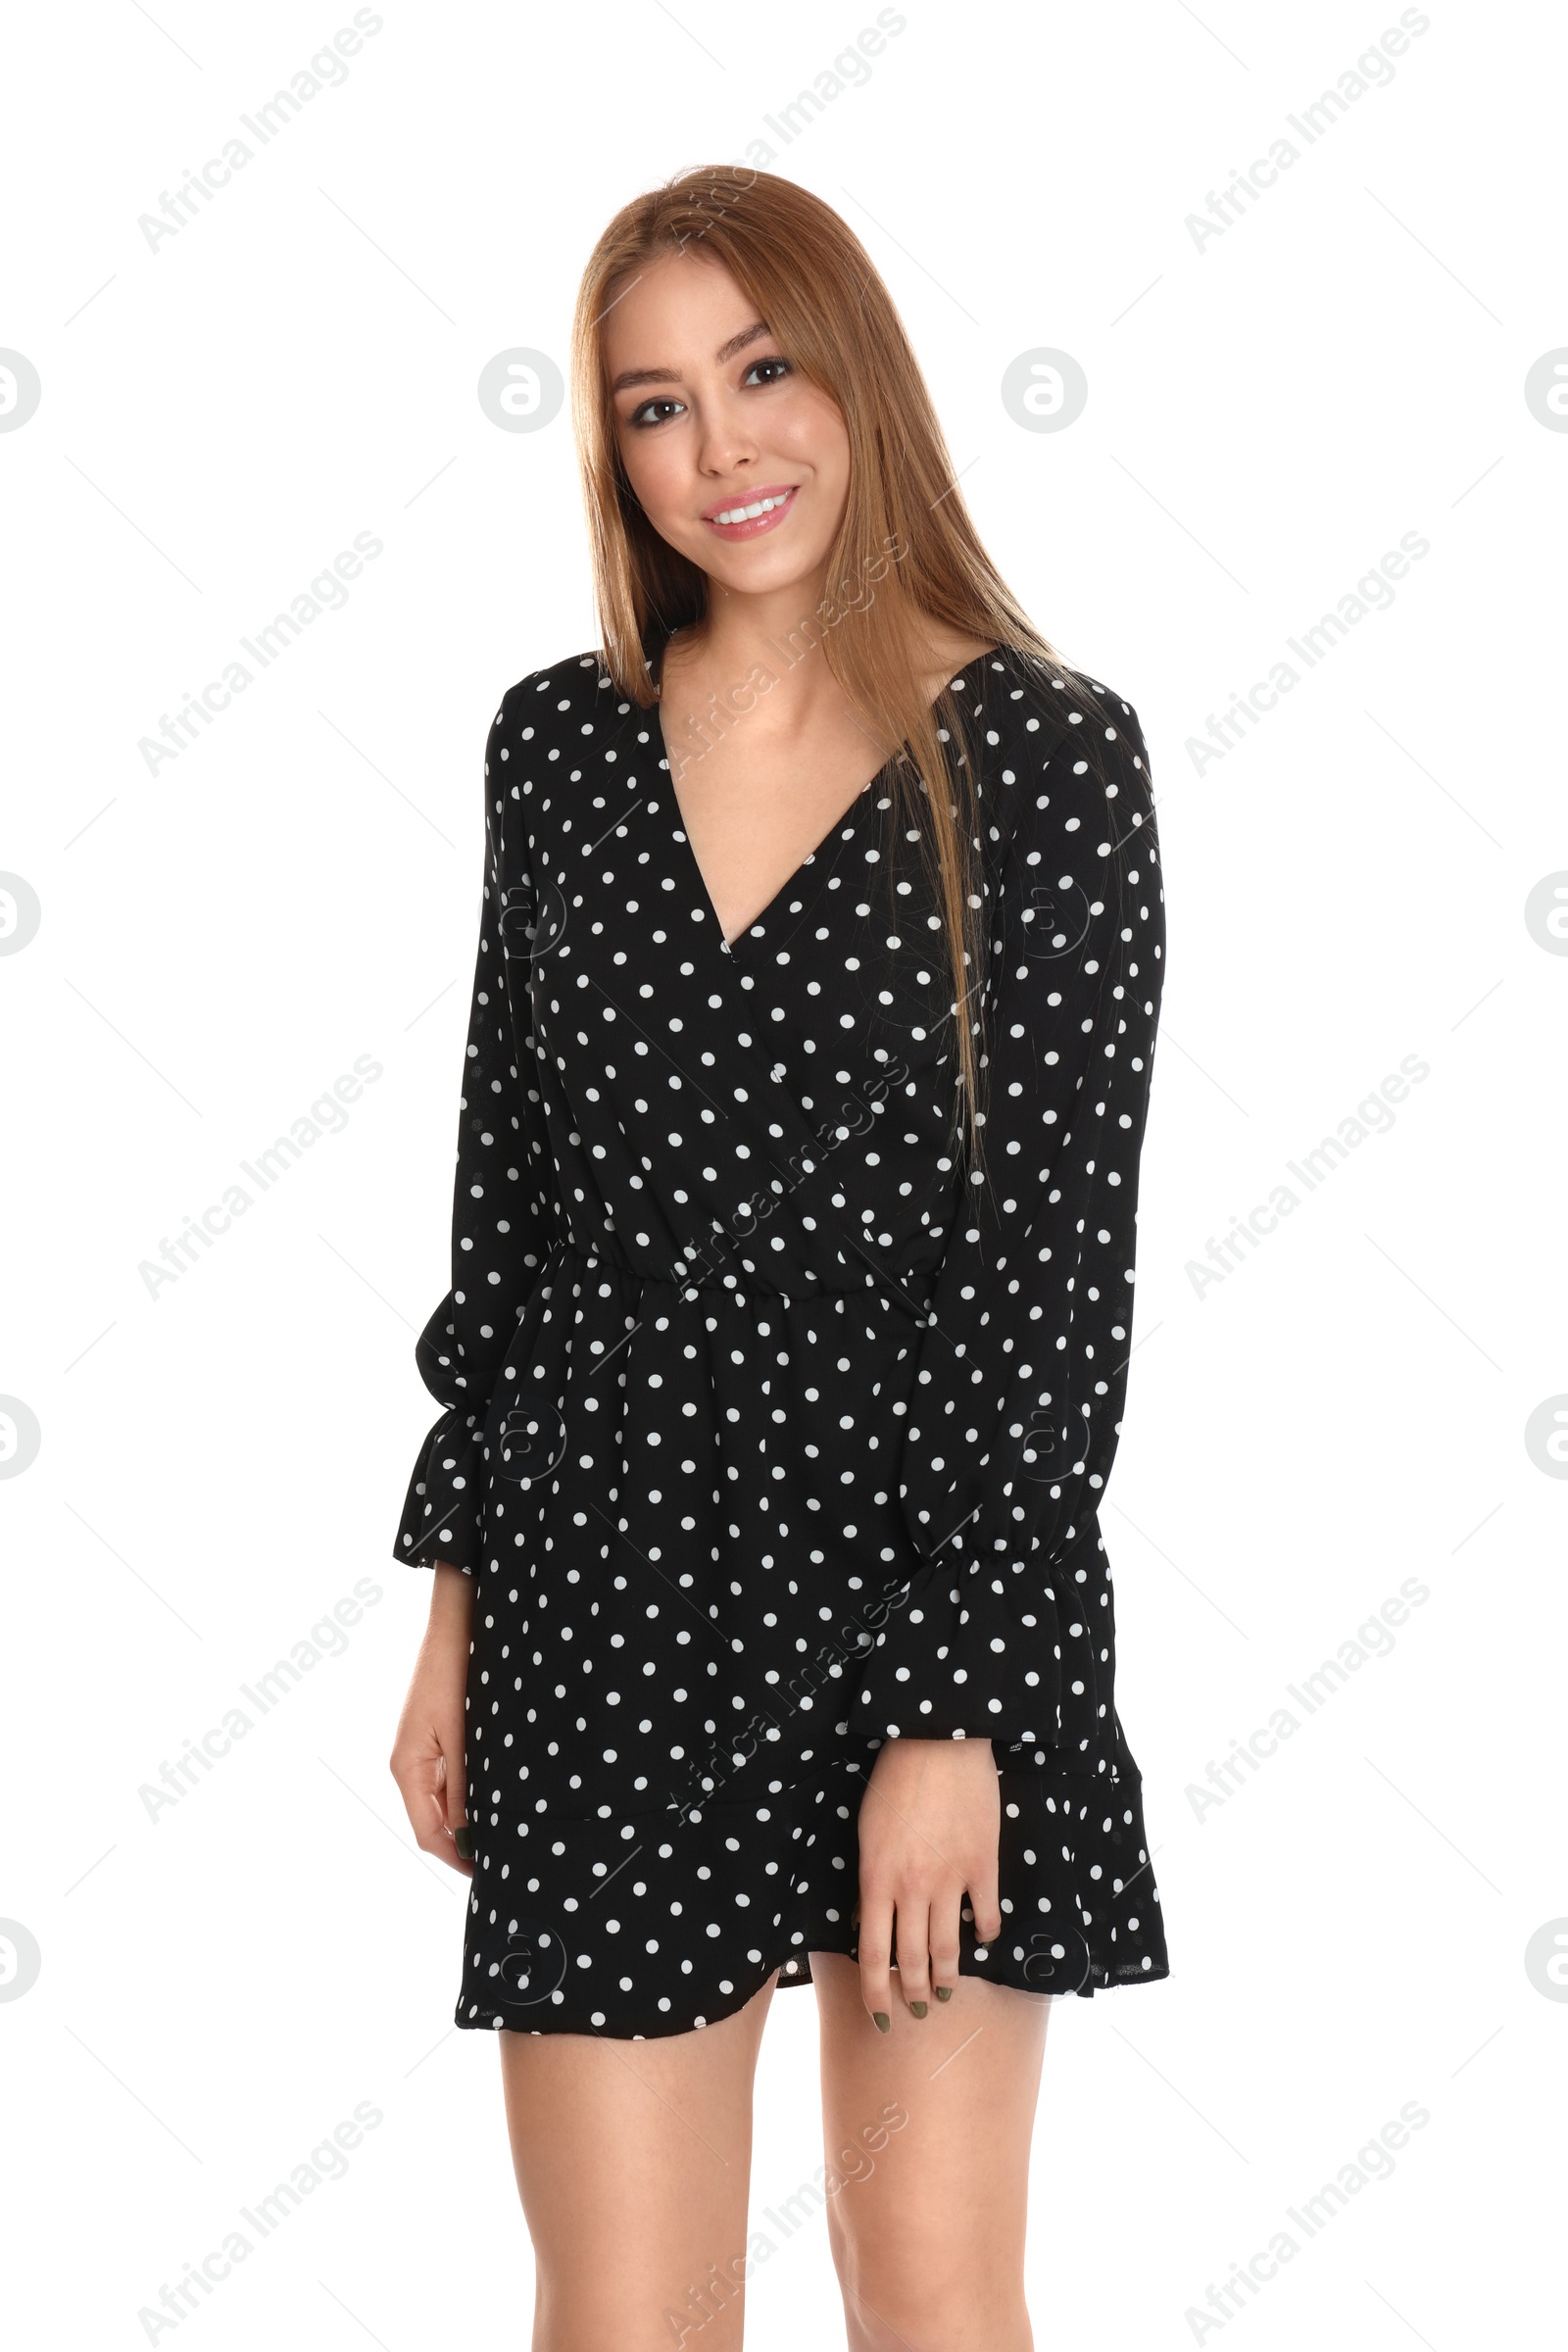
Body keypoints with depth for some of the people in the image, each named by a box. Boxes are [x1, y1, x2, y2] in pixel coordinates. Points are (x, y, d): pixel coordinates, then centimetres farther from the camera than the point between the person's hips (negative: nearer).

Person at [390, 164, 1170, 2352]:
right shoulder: (561, 742, 5)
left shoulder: (1045, 752, -6)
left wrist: (960, 1708, -12)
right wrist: (457, 1600, 10)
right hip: (607, 1598, 3)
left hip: (935, 1580, -2)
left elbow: (1058, 1250, -9)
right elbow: (507, 1185, 11)